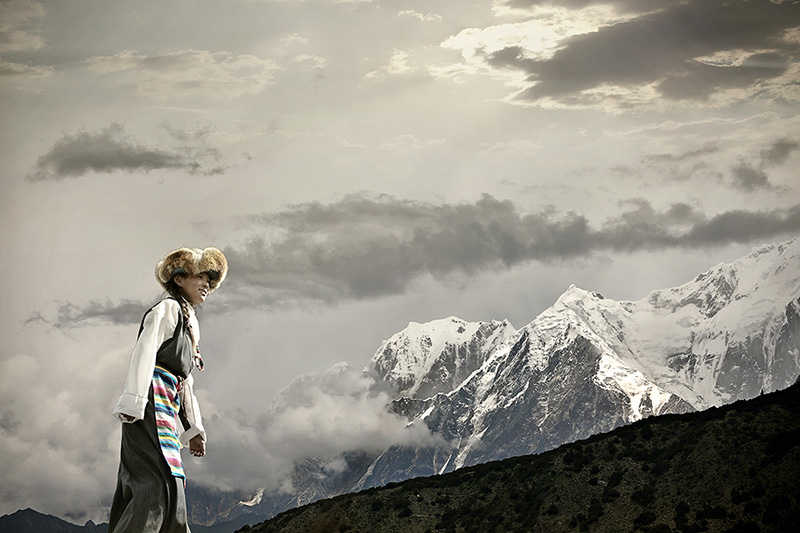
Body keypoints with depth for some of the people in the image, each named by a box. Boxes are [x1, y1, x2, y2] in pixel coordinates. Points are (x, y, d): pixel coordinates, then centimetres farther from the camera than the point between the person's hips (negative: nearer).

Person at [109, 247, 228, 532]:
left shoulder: (188, 321, 30)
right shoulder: (167, 309, 2)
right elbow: (145, 350, -13)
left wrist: (193, 428, 23)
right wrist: (133, 401, -24)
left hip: (167, 409, 10)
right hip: (152, 401, -10)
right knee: (160, 484, -22)